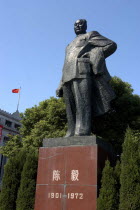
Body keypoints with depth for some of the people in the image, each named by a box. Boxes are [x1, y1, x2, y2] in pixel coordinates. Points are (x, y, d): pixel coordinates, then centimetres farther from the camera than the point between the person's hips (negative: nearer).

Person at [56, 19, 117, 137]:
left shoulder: (90, 36, 19)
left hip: (82, 72, -6)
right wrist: (61, 86, 17)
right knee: (71, 110, -4)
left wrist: (94, 57, -1)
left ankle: (82, 134, -30)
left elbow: (111, 45, 8)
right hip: (68, 77, 7)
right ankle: (71, 137, -9)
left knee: (82, 105, -21)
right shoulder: (70, 45, 37)